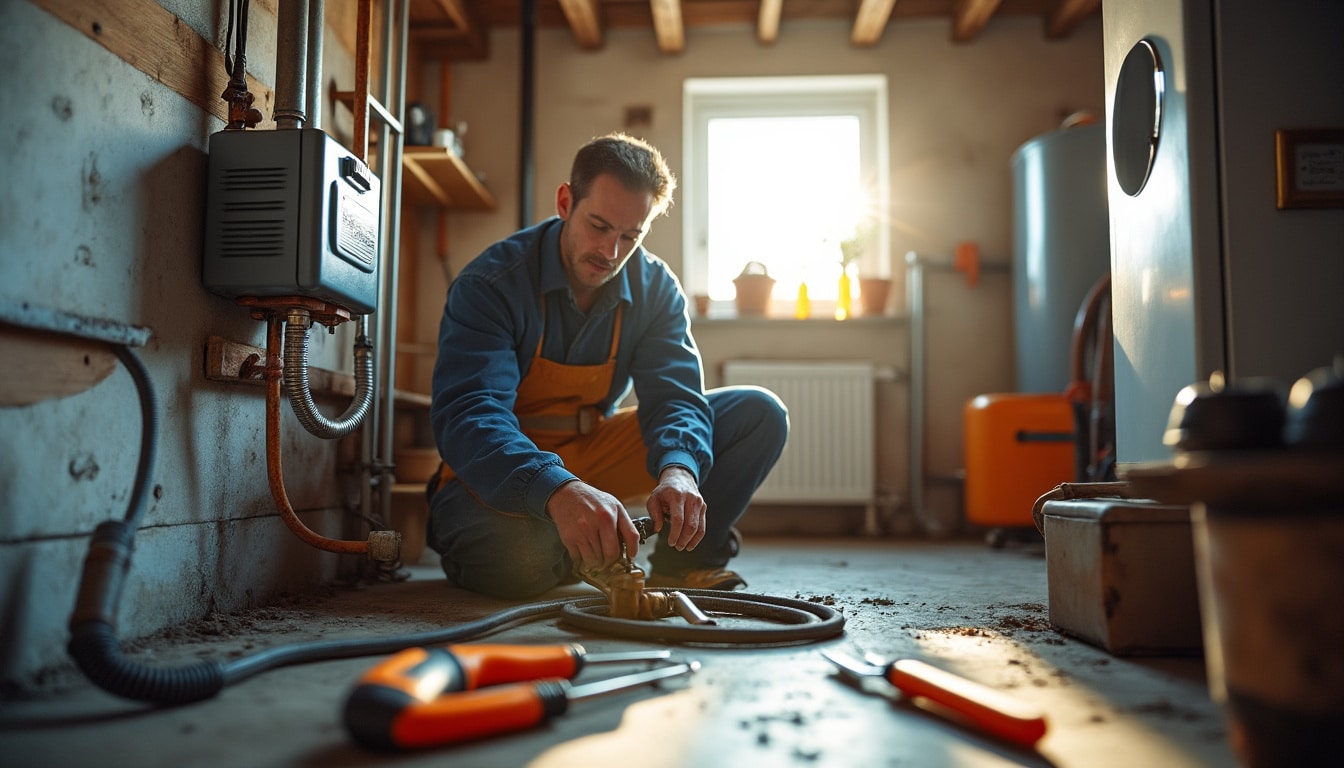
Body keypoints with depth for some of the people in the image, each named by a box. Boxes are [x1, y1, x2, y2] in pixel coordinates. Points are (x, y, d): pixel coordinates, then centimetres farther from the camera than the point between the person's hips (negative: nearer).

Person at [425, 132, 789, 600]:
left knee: (760, 414, -8)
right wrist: (558, 491, -53)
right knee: (519, 553, -41)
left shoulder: (656, 288, -5)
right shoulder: (491, 284, -21)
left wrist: (679, 469, -39)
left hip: (595, 453, 5)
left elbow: (675, 393, -14)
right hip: (500, 473, -4)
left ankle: (682, 562, 2)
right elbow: (468, 414, -34)